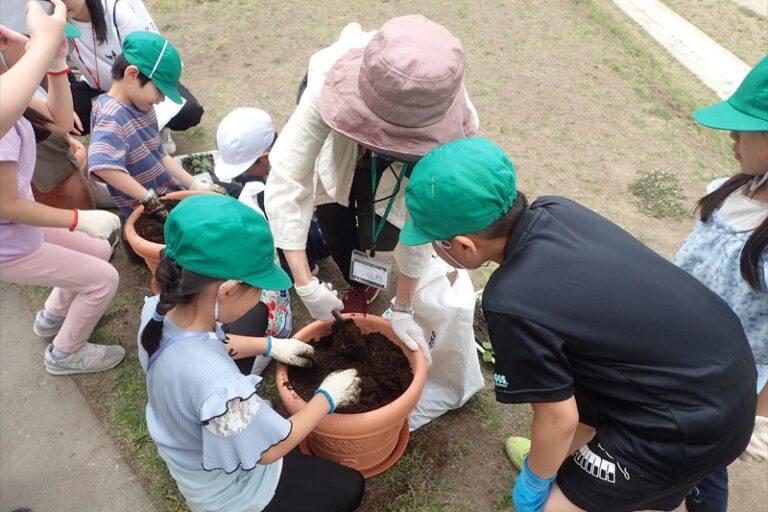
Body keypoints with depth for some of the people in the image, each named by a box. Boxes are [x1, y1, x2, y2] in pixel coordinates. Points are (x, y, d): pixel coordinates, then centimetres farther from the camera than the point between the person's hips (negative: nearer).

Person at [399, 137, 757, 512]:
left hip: (693, 421, -8)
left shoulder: (513, 302, -30)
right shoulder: (552, 211, -9)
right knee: (579, 398, 29)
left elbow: (558, 416, -17)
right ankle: (562, 457, 57)